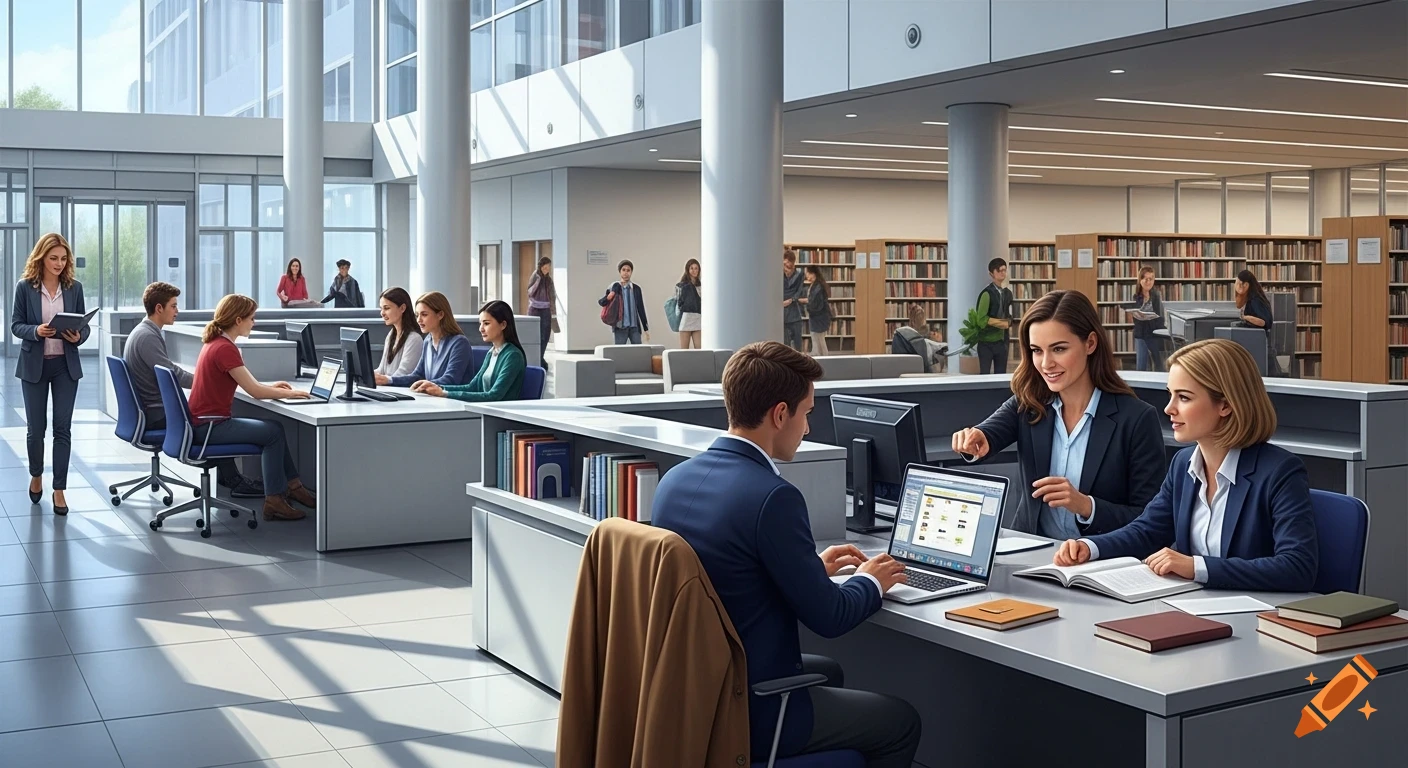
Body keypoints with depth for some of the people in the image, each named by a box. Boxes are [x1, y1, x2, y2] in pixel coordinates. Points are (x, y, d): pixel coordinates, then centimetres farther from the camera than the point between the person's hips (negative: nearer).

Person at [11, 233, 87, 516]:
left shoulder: (74, 287, 1)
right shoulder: (25, 287, -4)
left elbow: (84, 324, 5)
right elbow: (16, 325, -3)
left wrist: (79, 336, -17)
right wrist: (36, 331, -22)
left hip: (66, 365, 1)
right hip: (34, 365, -1)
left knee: (63, 427, -1)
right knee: (36, 427, 7)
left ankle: (59, 490, 5)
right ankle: (36, 476, 33)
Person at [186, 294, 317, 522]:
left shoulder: (216, 343, 10)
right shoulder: (225, 348, -21)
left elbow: (246, 383, 21)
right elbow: (254, 392, -19)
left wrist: (270, 386, 11)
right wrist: (289, 394, -6)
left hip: (206, 422, 10)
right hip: (209, 426, -10)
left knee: (274, 429, 14)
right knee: (273, 432, -3)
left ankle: (292, 486, 17)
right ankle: (274, 499, 1)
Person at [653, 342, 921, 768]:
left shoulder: (675, 478, 0)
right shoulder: (772, 496, -25)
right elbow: (828, 618, -16)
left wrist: (814, 567, 18)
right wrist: (870, 581, 4)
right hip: (748, 713, -8)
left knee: (827, 672, 33)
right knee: (901, 721, 15)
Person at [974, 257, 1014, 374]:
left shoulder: (1007, 293, 9)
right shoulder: (987, 293, -13)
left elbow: (1009, 317, 15)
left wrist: (1008, 322, -8)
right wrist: (1003, 323, -9)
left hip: (1002, 340, 7)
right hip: (986, 342, -7)